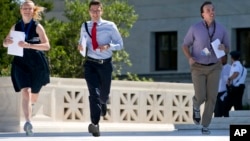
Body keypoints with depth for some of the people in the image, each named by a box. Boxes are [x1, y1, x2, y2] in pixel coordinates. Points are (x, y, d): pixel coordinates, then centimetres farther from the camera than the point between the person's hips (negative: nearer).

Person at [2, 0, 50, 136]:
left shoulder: (37, 27, -4)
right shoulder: (15, 27, 6)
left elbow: (47, 45, -12)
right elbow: (5, 43, 15)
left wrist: (29, 45, -26)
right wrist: (8, 42, -11)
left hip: (37, 63, -1)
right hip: (20, 63, 1)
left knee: (33, 98, 10)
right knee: (25, 92, -21)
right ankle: (28, 122, -26)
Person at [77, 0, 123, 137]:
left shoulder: (110, 26, -5)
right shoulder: (85, 27, 3)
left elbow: (120, 44, -1)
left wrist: (108, 46, -20)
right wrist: (80, 45, -6)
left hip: (105, 64, 0)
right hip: (91, 63, 0)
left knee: (104, 94, 16)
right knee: (94, 93, -17)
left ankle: (103, 102, 55)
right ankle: (95, 123, -22)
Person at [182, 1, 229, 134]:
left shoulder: (221, 29, -5)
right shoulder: (194, 28, -12)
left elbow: (227, 50, 6)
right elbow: (185, 46, -1)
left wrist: (223, 48, -21)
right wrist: (190, 58, -22)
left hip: (214, 67, 2)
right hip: (198, 68, -1)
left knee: (211, 97, -6)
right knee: (201, 97, -8)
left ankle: (205, 126, 8)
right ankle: (196, 105, 30)